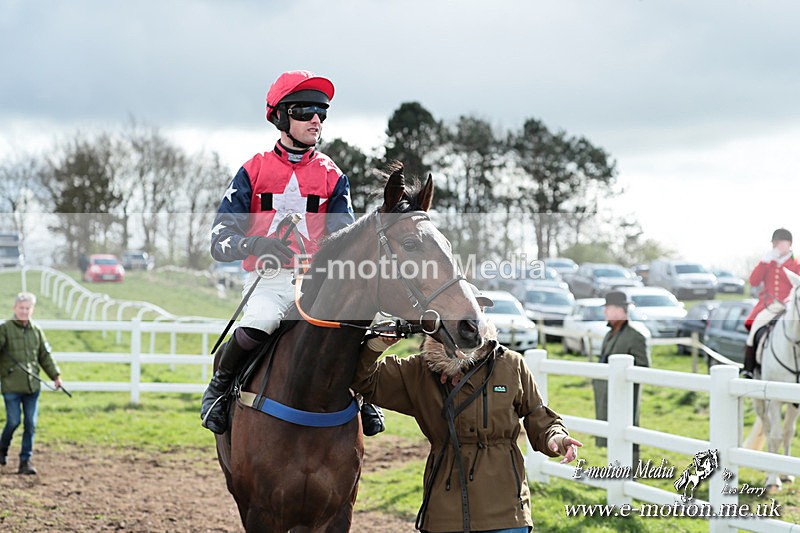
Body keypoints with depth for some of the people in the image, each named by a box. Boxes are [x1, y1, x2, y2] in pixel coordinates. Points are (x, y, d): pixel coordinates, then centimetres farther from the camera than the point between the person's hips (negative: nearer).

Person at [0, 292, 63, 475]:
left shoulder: (37, 331, 11)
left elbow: (45, 356, 17)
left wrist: (55, 375, 14)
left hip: (32, 385, 4)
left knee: (31, 424, 1)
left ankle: (25, 461, 8)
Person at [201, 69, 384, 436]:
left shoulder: (332, 177, 11)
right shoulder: (253, 172, 5)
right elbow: (220, 241, 0)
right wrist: (255, 244, -22)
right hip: (267, 279, -2)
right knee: (256, 327, -33)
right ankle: (219, 386, -2)